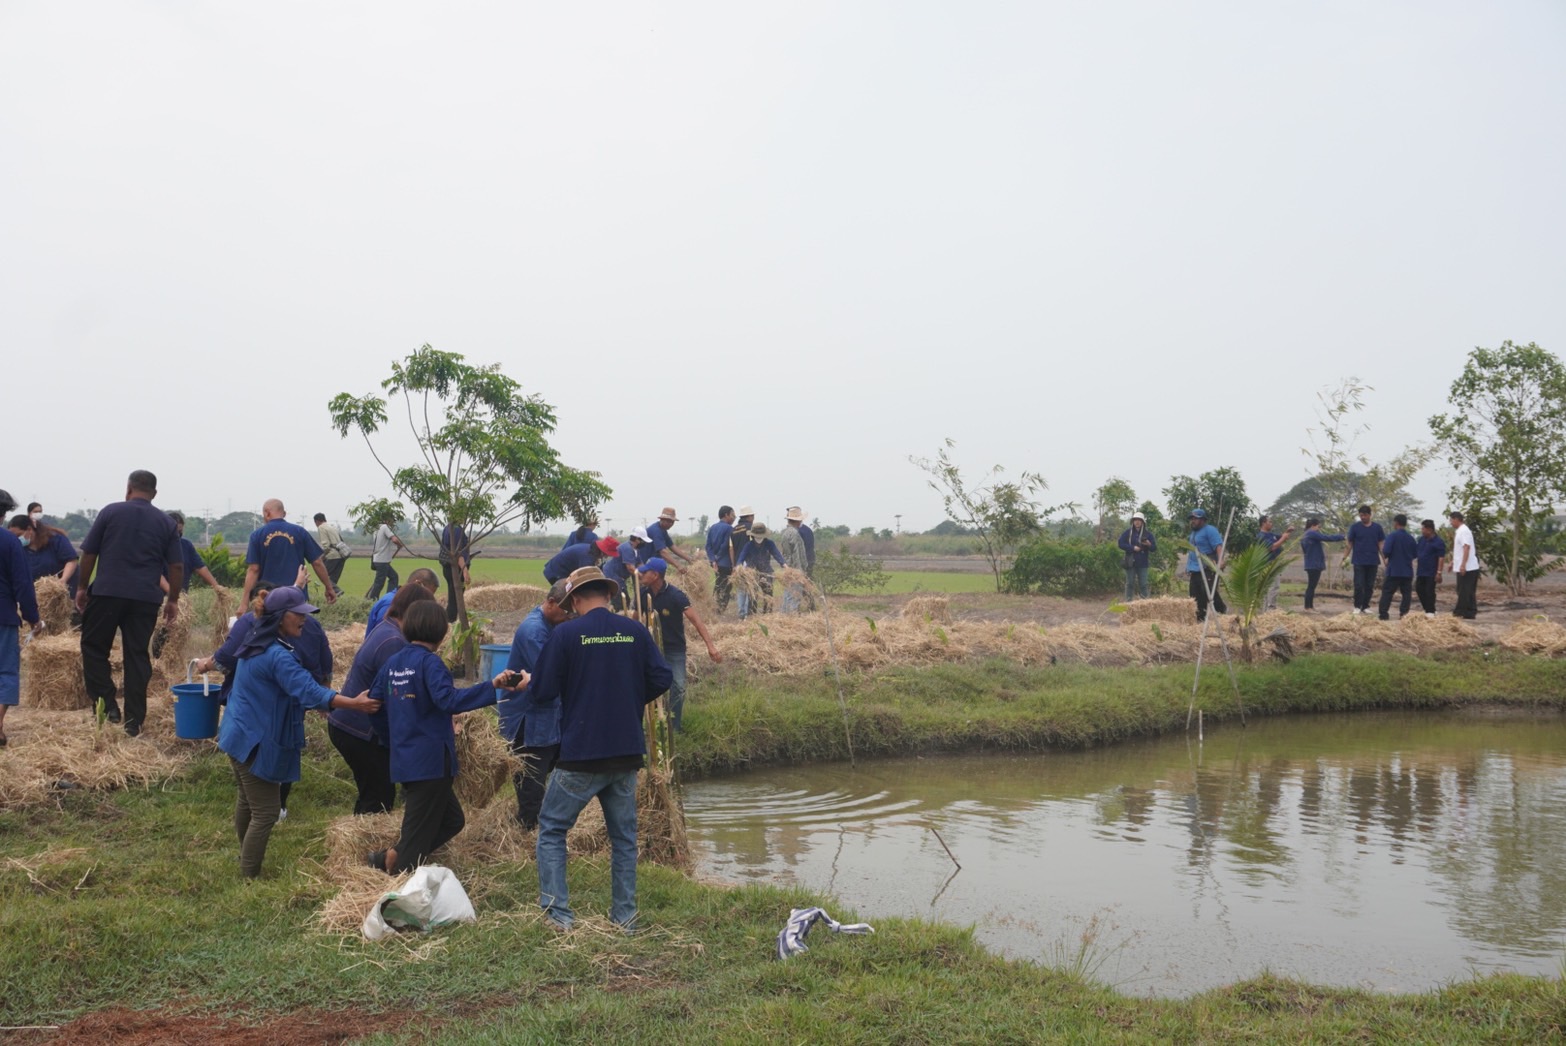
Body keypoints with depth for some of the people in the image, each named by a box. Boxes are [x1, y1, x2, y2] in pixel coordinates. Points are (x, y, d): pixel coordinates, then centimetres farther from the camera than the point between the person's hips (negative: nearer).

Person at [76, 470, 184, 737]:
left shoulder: (110, 512, 2)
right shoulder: (166, 522, 7)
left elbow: (88, 554, 3)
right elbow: (177, 566, 5)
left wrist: (82, 587, 12)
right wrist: (173, 599, 14)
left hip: (107, 593, -2)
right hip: (146, 598, 2)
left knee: (94, 647, 12)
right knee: (137, 655, 6)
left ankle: (107, 706, 1)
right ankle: (134, 720, 6)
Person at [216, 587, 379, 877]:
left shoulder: (256, 643, 6)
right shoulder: (277, 655, -25)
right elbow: (308, 691, -34)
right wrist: (353, 703, -38)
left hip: (240, 734, 10)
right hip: (256, 742, -10)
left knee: (248, 799, 24)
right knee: (266, 812, -4)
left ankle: (246, 856, 39)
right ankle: (250, 876, 1)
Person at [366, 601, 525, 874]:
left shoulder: (392, 662, 10)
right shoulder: (429, 662, -14)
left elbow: (375, 705, 15)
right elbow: (447, 700, -29)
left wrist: (395, 741, 28)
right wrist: (491, 686, -36)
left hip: (403, 758, 8)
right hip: (431, 760, -8)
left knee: (452, 820, 17)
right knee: (421, 829, 2)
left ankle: (392, 857, 10)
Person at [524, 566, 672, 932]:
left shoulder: (565, 634, -9)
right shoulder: (636, 631, 1)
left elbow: (542, 693, -8)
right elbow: (662, 678, 1)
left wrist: (529, 686, 16)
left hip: (580, 755, -4)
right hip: (628, 753, 4)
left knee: (552, 829, 10)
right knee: (624, 836, 16)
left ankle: (558, 913, 3)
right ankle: (625, 916, 18)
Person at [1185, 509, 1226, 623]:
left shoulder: (1210, 530, -8)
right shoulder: (1193, 532, 21)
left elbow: (1218, 546, -20)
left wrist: (1220, 560, -35)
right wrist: (1188, 566, 27)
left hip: (1208, 569, -9)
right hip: (1195, 570, 9)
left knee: (1209, 592, -15)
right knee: (1196, 595, 6)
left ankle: (1224, 611, 1)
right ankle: (1200, 617, 11)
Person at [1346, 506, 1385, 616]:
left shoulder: (1377, 527, 5)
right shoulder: (1354, 527, 1)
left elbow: (1381, 544, 7)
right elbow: (1350, 543, 4)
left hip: (1373, 561, 2)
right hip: (1359, 561, -2)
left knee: (1369, 586, 5)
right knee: (1359, 585, -4)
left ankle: (1365, 606, 13)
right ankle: (1357, 607, 3)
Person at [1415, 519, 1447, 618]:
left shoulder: (1438, 542, -13)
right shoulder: (1421, 539, 10)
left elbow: (1441, 558, -15)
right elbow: (1416, 552, 18)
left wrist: (1439, 572, -19)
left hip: (1431, 573, -8)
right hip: (1421, 571, 8)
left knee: (1429, 592, -5)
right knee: (1419, 589, 11)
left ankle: (1430, 611, 3)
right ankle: (1426, 608, 24)